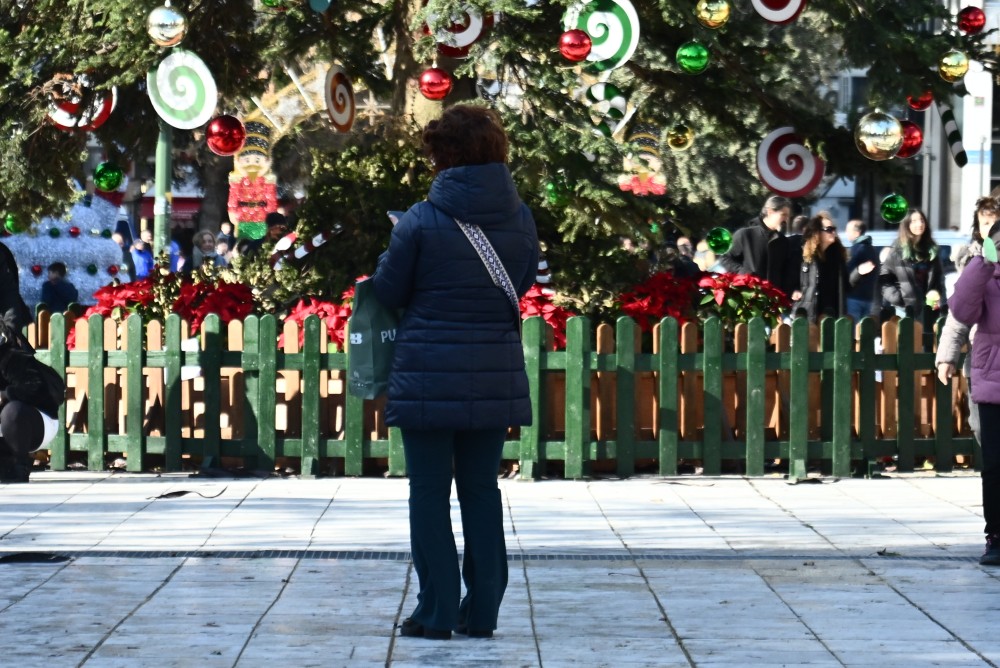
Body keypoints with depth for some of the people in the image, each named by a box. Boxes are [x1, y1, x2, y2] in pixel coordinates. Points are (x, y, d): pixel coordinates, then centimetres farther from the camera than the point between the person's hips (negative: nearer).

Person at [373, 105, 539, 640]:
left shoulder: (421, 221, -11)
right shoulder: (519, 219, 0)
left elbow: (387, 292, -3)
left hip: (428, 373, -4)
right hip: (495, 377, 4)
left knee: (429, 491, 4)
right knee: (481, 488, 11)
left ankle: (437, 611, 3)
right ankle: (482, 611, 12)